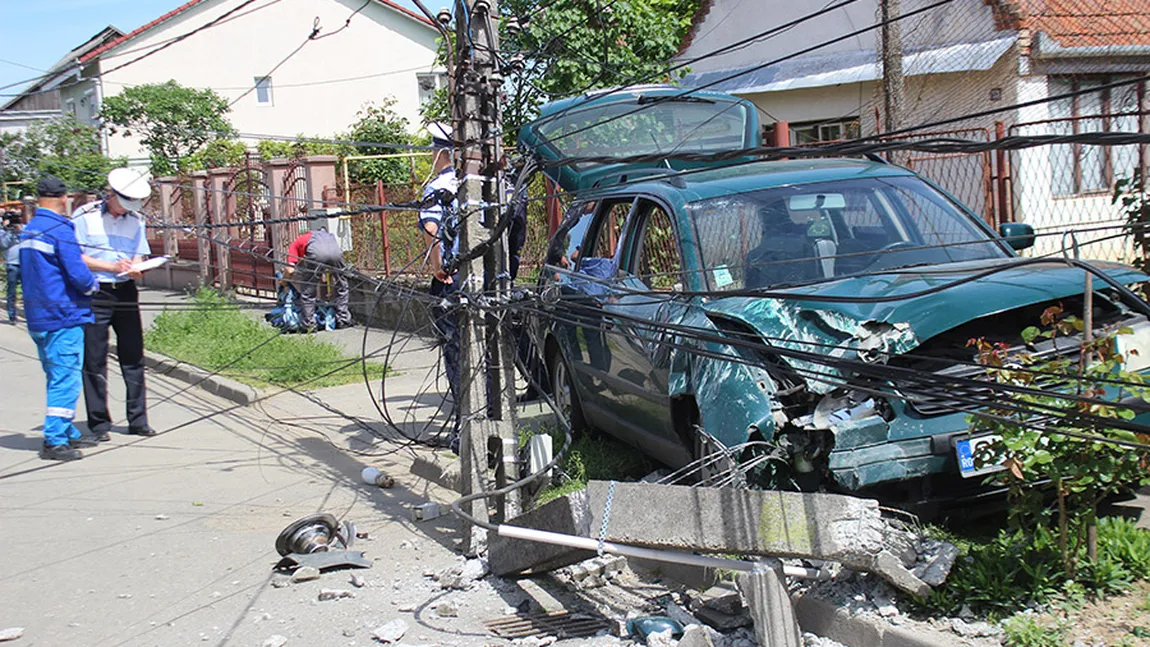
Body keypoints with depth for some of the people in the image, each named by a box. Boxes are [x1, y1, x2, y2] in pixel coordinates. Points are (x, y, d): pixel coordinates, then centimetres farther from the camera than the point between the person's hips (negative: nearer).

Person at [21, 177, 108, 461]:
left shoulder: (28, 231, 13)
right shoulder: (60, 230, -15)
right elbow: (78, 274, -21)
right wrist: (93, 285, 1)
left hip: (37, 317, 9)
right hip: (63, 317, -9)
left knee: (57, 378, 17)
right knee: (66, 379, -7)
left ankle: (68, 433, 25)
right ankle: (54, 442, -7)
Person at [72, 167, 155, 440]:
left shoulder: (135, 221, 11)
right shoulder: (85, 216, -3)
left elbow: (138, 258, 10)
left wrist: (135, 269, -13)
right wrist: (112, 266, -15)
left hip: (125, 293, 4)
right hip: (94, 294, -4)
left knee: (133, 357, 5)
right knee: (94, 360, -1)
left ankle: (138, 420, 13)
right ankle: (99, 423, 7)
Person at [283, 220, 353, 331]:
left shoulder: (295, 244, 31)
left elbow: (290, 270, 17)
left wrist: (284, 282, 35)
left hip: (316, 253, -4)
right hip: (335, 250, 4)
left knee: (307, 292, 14)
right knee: (341, 287, 24)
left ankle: (308, 325, 15)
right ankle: (343, 320, 28)